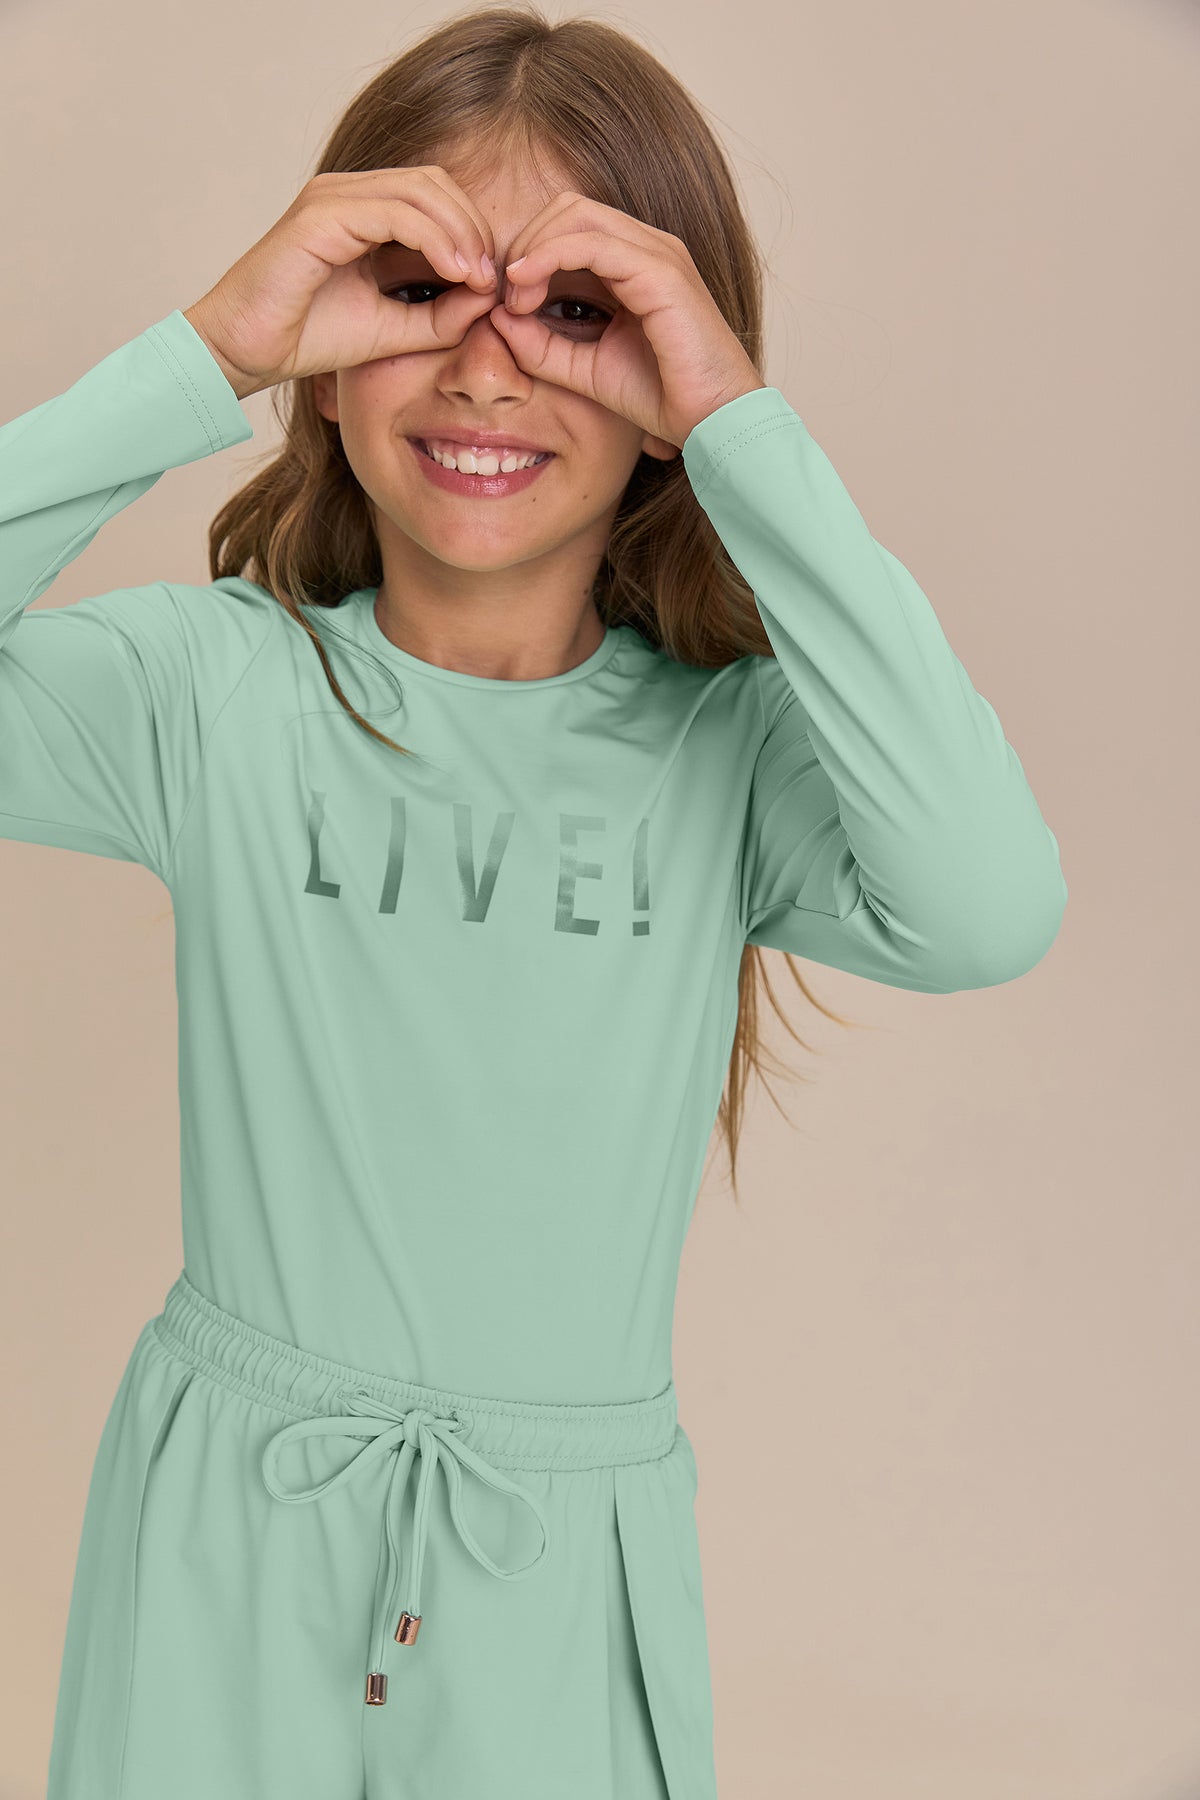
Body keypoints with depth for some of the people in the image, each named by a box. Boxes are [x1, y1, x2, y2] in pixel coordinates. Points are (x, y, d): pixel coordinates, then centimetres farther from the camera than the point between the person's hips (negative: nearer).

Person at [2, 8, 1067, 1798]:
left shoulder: (732, 740, -9)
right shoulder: (219, 685, -7)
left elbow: (990, 910, -28)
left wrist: (743, 427, -26)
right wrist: (207, 353, -23)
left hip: (566, 1565, 0)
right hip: (225, 1534, 1)